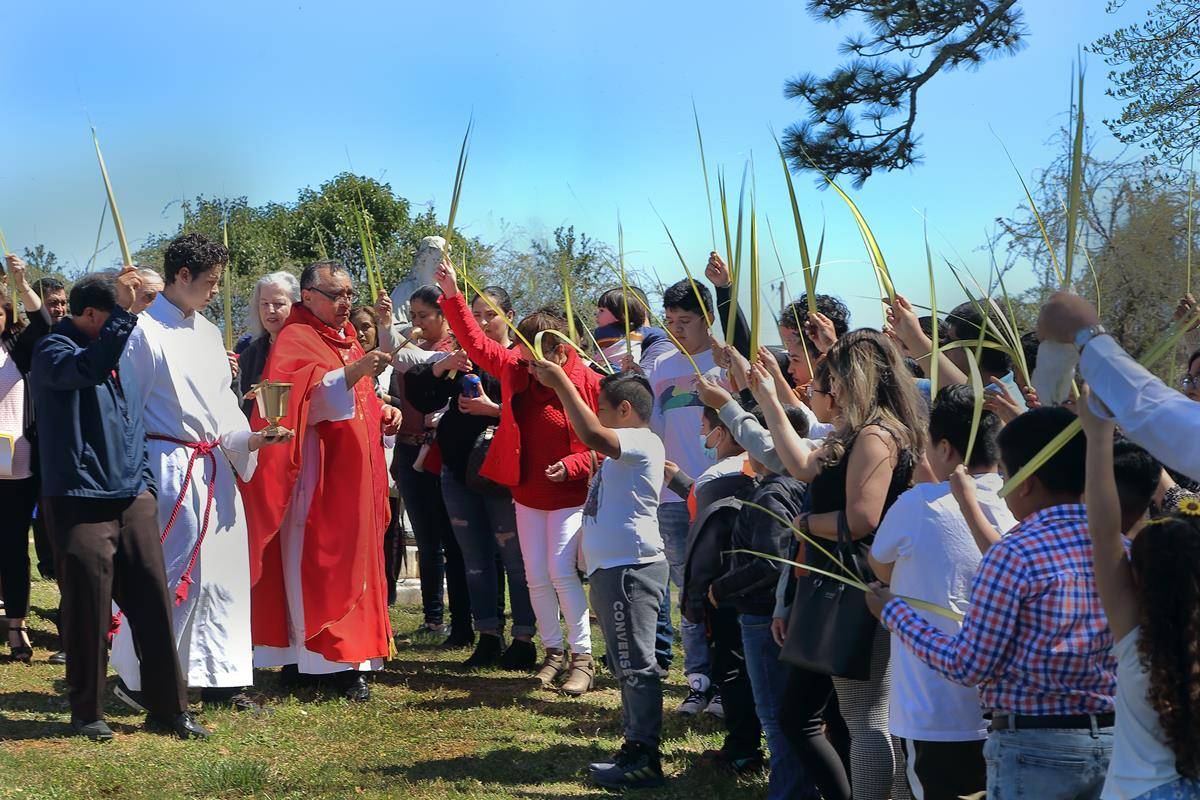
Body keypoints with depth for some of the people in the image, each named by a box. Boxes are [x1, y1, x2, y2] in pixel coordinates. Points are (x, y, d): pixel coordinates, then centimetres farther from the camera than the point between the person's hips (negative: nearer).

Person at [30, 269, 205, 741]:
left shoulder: (119, 352, 18)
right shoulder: (53, 351, -6)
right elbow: (90, 367, -30)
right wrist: (124, 312, -30)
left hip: (132, 498, 6)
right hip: (81, 501, -6)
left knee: (153, 601, 3)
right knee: (88, 607, -2)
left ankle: (168, 707, 10)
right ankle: (87, 712, 11)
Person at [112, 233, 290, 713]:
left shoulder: (208, 332, 16)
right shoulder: (145, 329, -9)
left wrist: (248, 439, 1)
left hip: (213, 466, 8)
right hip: (167, 465, -8)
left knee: (222, 569, 8)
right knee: (169, 573, -6)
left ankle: (221, 679, 16)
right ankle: (133, 677, 8)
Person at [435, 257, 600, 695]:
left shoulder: (589, 383, -14)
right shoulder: (516, 367, -2)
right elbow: (475, 343, 2)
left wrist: (573, 465, -20)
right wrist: (452, 296, -6)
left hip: (568, 497, -5)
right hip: (527, 495, 5)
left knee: (561, 572, -14)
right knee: (536, 577, 5)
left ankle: (582, 657, -5)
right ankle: (554, 652, 18)